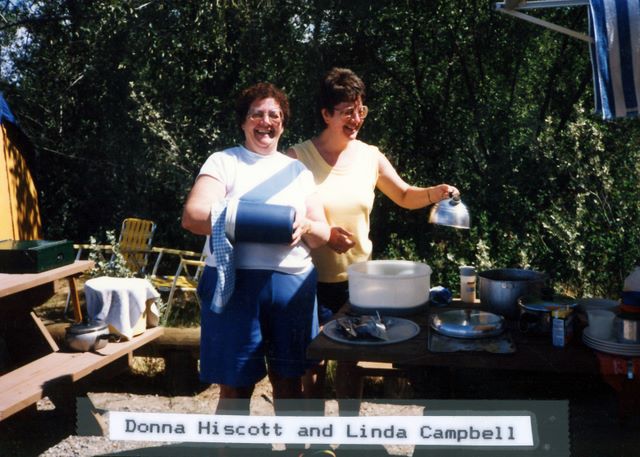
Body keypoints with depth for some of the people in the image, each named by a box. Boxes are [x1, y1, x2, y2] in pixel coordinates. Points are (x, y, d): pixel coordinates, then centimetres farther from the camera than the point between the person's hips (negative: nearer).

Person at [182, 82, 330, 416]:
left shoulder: (298, 171, 16)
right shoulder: (223, 162, 5)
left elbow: (323, 235, 13)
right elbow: (191, 216, -9)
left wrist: (306, 226, -11)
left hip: (292, 283, 3)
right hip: (234, 281, -3)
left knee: (289, 377, 13)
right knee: (235, 384, 4)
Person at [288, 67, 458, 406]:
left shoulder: (369, 156, 1)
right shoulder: (298, 157, -9)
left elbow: (404, 196, 10)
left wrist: (433, 193, -9)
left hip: (357, 278, 3)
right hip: (312, 279, -3)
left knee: (350, 361, 15)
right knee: (313, 361, 10)